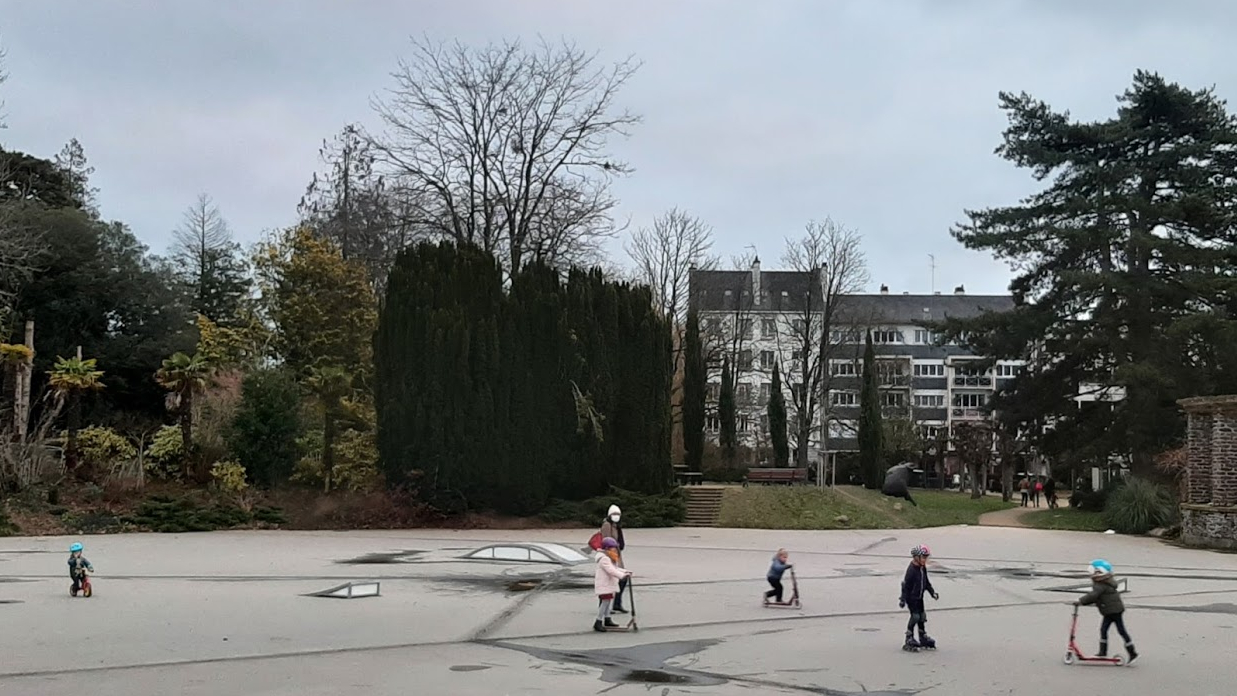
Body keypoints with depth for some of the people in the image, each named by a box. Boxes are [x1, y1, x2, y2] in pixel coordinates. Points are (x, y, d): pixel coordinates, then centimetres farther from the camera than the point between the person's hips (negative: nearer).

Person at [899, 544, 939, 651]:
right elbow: (906, 585, -20)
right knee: (915, 616, -9)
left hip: (919, 597, 8)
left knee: (922, 616, 13)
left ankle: (923, 637, 24)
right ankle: (909, 638, 0)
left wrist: (932, 592, 15)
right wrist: (903, 599, -20)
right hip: (912, 597, -8)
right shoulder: (911, 569, -21)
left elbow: (926, 582, 18)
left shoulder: (923, 568, 4)